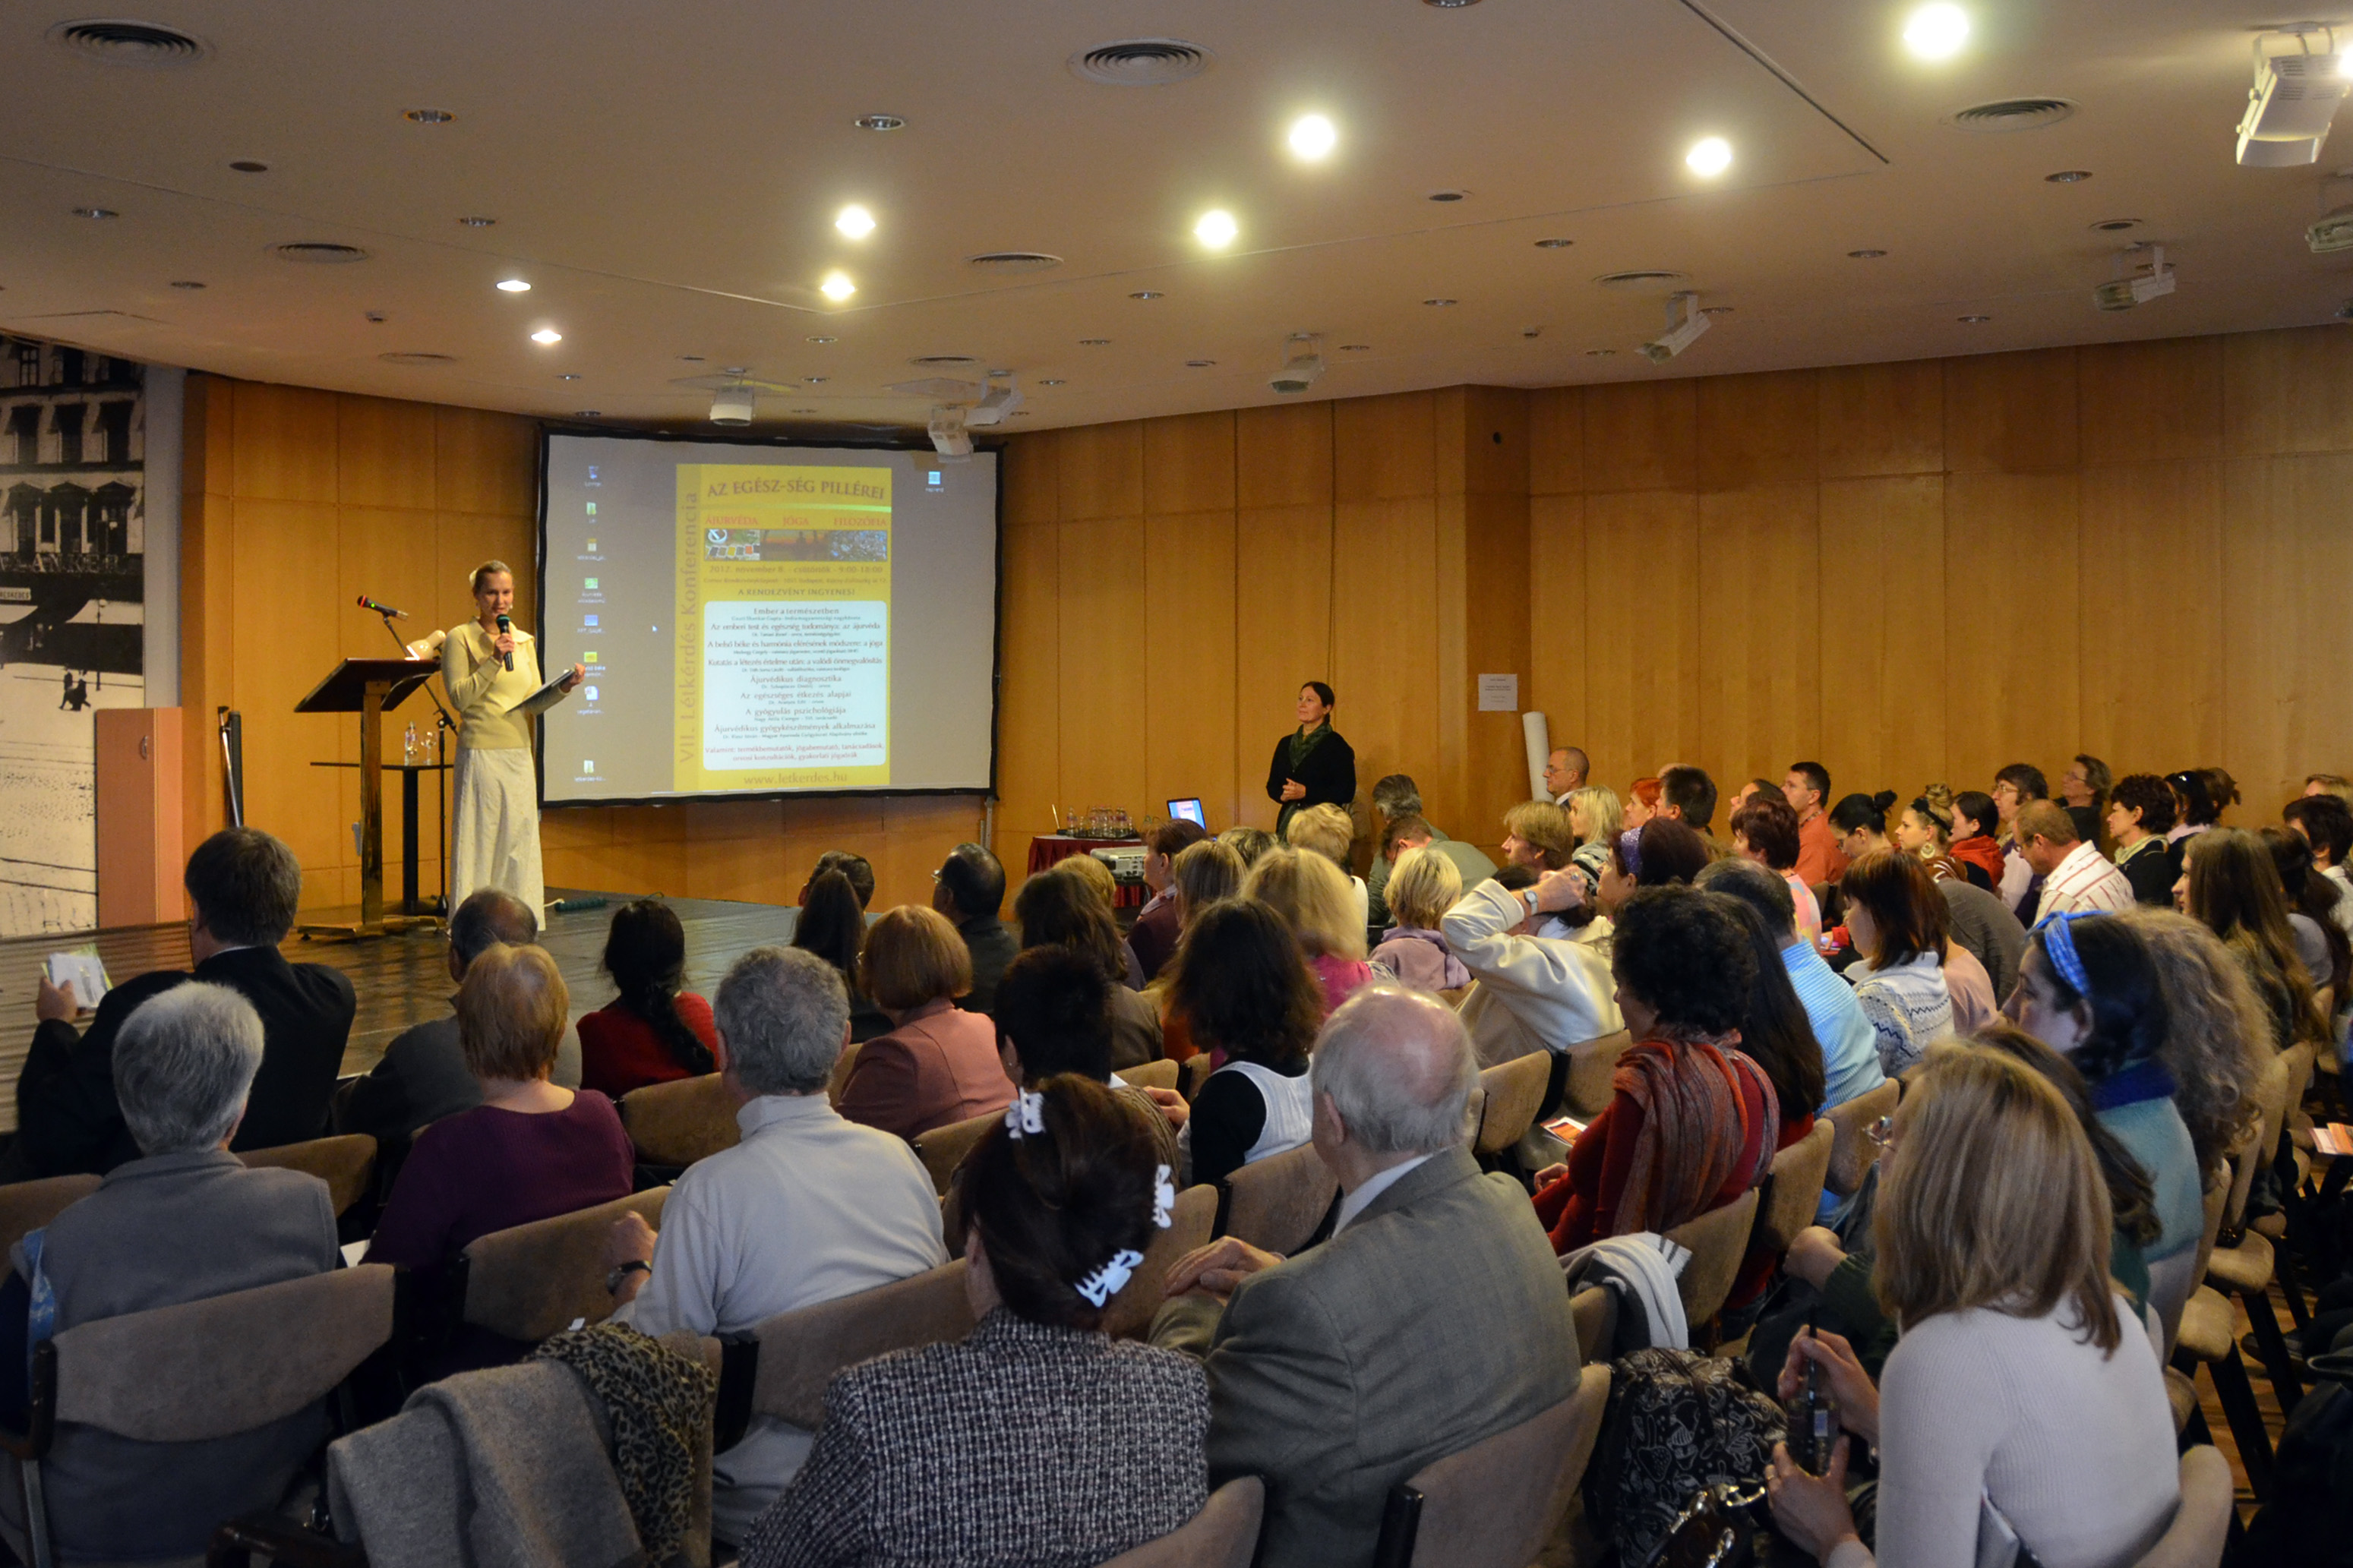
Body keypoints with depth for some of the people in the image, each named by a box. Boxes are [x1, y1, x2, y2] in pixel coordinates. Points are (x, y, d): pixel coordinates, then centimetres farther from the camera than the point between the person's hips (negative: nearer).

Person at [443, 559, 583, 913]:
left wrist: (563, 688, -7)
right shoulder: (460, 638, -2)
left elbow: (534, 704, 10)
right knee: (477, 844, -3)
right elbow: (459, 697, -12)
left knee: (520, 841, 7)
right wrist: (494, 660, -18)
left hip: (519, 754, 5)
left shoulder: (525, 641, 14)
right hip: (480, 753, -5)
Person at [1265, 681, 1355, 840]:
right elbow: (1272, 785, 19)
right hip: (1288, 820, 5)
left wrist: (1306, 792, -15)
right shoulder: (1286, 744, 15)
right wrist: (1282, 795, -4)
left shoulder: (1336, 746, -3)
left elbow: (1346, 792, -9)